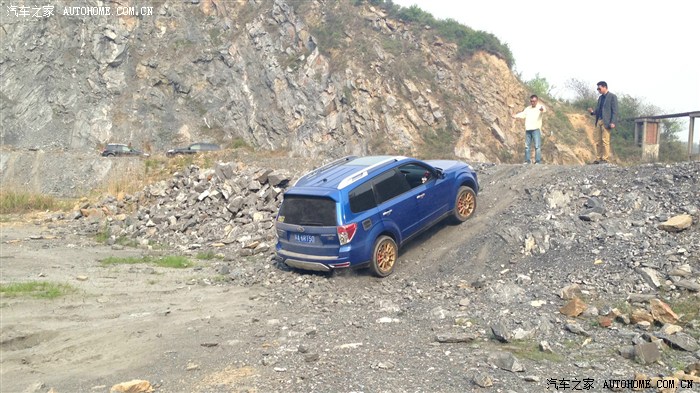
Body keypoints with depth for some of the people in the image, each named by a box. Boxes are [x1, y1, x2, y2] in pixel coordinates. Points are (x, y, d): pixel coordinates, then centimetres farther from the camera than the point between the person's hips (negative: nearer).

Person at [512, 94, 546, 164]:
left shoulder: (540, 107, 1)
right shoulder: (527, 109, 19)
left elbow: (544, 110, -21)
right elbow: (522, 114, 9)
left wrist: (542, 110, -47)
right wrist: (515, 116, -12)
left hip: (536, 129, -5)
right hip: (528, 129, 6)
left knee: (537, 146, -10)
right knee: (527, 146, 6)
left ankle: (538, 162, -11)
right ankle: (527, 161, 12)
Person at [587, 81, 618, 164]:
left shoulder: (612, 97, -2)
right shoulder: (600, 98, 19)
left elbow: (615, 111, -7)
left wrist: (613, 122, -16)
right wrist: (592, 112, 1)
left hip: (606, 122, -7)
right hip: (599, 121, 7)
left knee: (605, 141, -8)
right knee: (598, 141, 4)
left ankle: (605, 159, -5)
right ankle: (598, 159, 7)